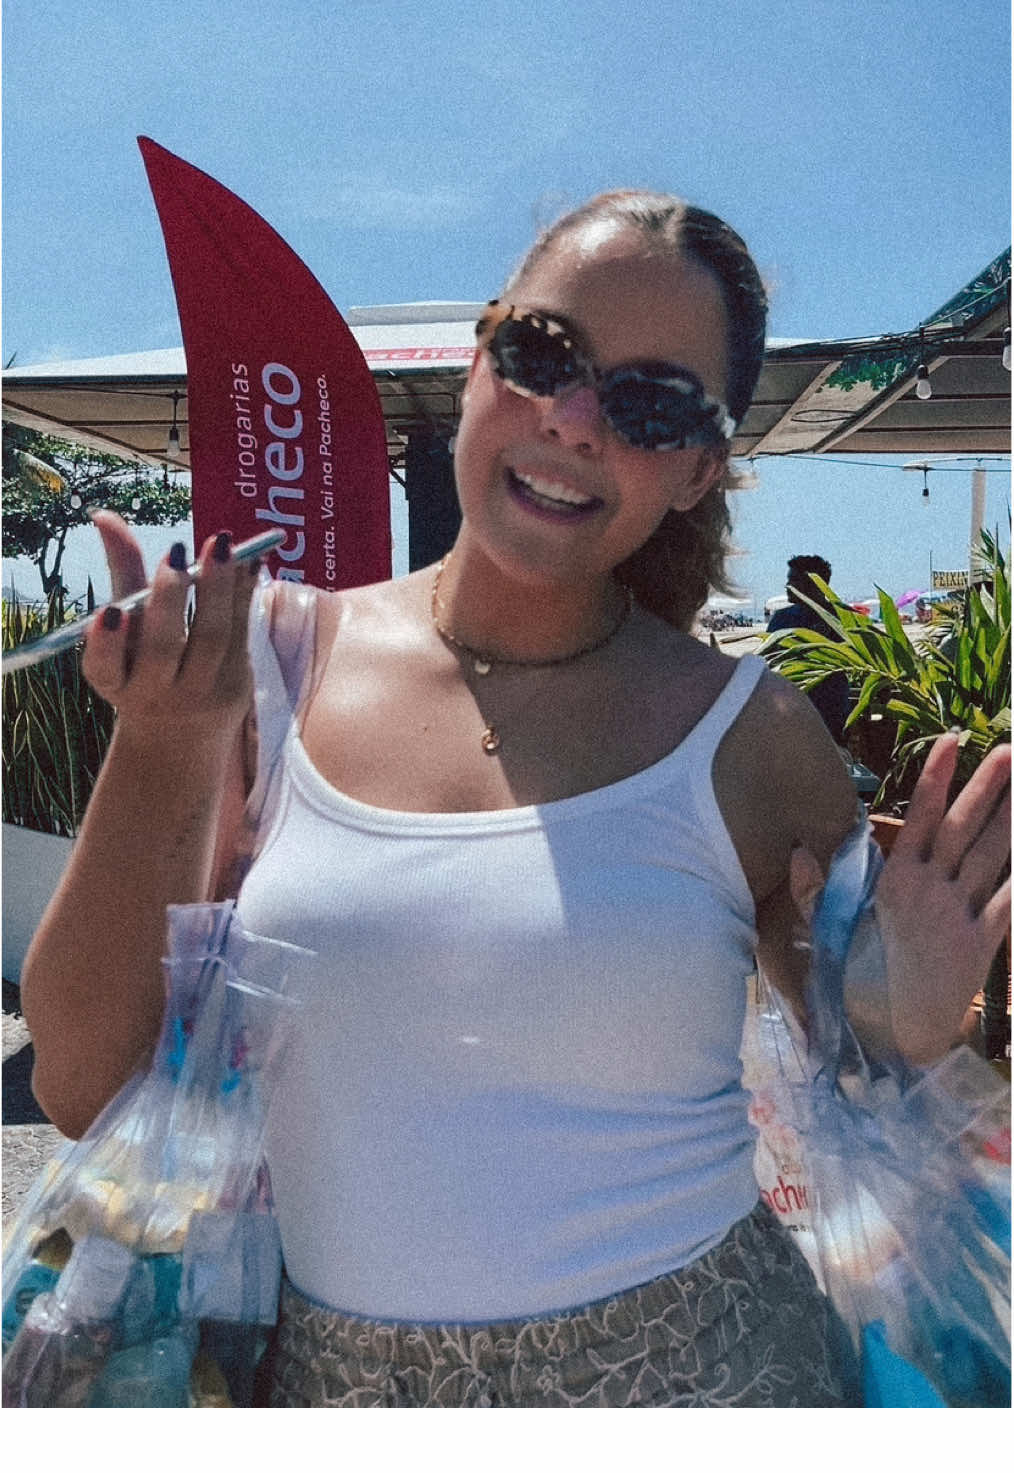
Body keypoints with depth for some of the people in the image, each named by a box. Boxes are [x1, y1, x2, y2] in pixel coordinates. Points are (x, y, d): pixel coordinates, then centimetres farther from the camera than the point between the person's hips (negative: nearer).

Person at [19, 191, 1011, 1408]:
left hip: (684, 1367, 0)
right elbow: (85, 1089, -7)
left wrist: (909, 1041, -20)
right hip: (328, 1370, 2)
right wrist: (159, 759, -19)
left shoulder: (751, 738, -10)